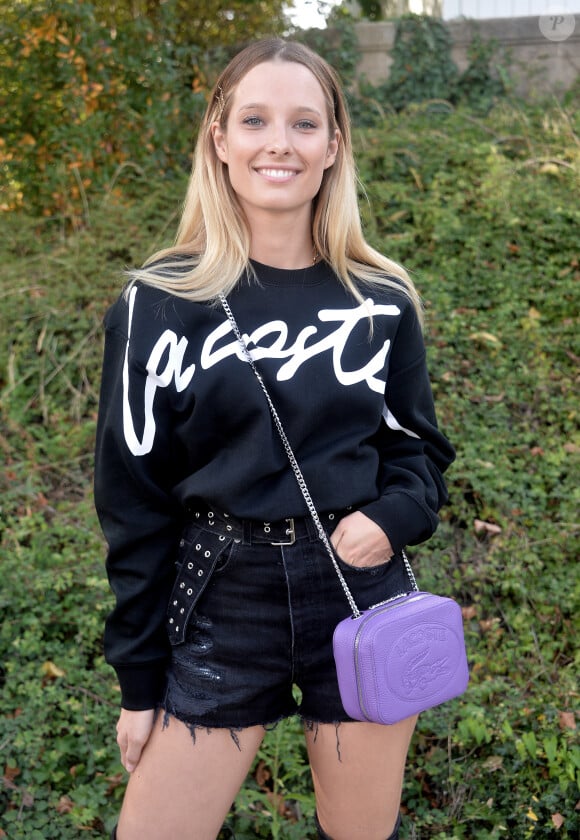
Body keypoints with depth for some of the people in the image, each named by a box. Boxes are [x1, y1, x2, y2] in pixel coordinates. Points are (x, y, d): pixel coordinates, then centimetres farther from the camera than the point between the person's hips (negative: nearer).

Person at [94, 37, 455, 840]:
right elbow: (135, 499, -3)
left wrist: (394, 516, -13)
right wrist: (139, 680, 1)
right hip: (219, 614, -1)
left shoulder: (382, 300, -1)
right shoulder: (158, 303, -6)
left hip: (362, 603, 2)